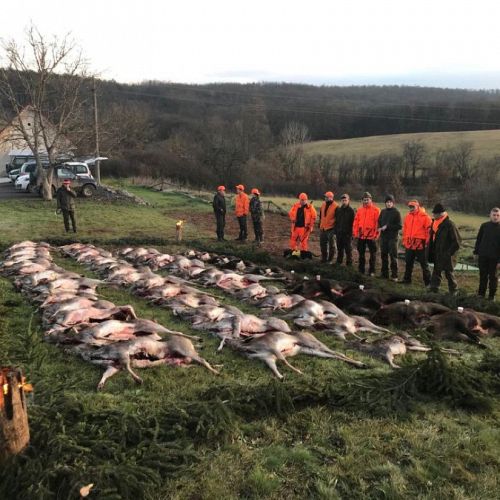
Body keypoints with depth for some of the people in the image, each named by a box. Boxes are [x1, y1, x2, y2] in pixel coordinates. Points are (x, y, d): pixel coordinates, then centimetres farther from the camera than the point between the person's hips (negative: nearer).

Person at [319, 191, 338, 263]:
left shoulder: (335, 206, -11)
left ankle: (330, 259, 8)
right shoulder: (323, 204, 9)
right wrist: (320, 224, 19)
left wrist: (335, 228, -11)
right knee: (322, 244, 13)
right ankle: (324, 258, 25)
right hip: (322, 228, 7)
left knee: (331, 245, 1)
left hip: (331, 228, -7)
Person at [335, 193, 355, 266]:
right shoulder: (338, 209, 10)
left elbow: (353, 222, -7)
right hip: (339, 233, 5)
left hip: (347, 233, -5)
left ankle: (349, 263, 6)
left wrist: (351, 233, -13)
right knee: (339, 249, 13)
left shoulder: (351, 210, -4)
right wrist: (335, 232, 10)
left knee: (348, 250, 1)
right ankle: (338, 262, 23)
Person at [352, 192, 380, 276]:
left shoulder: (376, 210, -4)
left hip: (371, 236, -4)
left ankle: (371, 271, 12)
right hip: (361, 236, 4)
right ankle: (361, 270, 23)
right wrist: (355, 233, 3)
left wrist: (376, 234, -12)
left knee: (373, 254, 4)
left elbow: (377, 223, -8)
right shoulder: (360, 210, 7)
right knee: (361, 254, 12)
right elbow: (356, 222, 7)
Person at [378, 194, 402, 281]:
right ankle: (384, 274, 20)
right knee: (383, 256, 10)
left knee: (393, 256, -4)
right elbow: (379, 222, 21)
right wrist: (379, 228, 0)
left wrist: (388, 227, -13)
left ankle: (394, 275, 0)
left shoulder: (396, 212, -4)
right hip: (383, 237, 5)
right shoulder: (383, 212, 11)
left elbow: (400, 226, -8)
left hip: (392, 238, -5)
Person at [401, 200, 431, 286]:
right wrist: (404, 240, 15)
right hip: (409, 244, 6)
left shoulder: (424, 216, -9)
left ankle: (427, 281, 11)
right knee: (408, 263, 14)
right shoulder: (408, 216, 10)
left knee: (424, 264, 3)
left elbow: (429, 230, -9)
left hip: (420, 244, -6)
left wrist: (427, 242, -9)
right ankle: (407, 279, 25)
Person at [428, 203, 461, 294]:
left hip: (446, 255, -7)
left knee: (449, 273, 5)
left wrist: (449, 252, -17)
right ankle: (433, 289, 21)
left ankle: (453, 291, 19)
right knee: (436, 271, 13)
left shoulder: (449, 224, -16)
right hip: (437, 254, 7)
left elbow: (457, 241, -15)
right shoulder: (434, 223, 6)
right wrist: (431, 251, 11)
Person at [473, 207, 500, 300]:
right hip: (483, 256, 2)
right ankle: (481, 294, 23)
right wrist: (476, 252, 6)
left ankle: (491, 296, 17)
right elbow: (478, 239, 9)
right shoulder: (484, 226, 3)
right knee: (483, 276, 12)